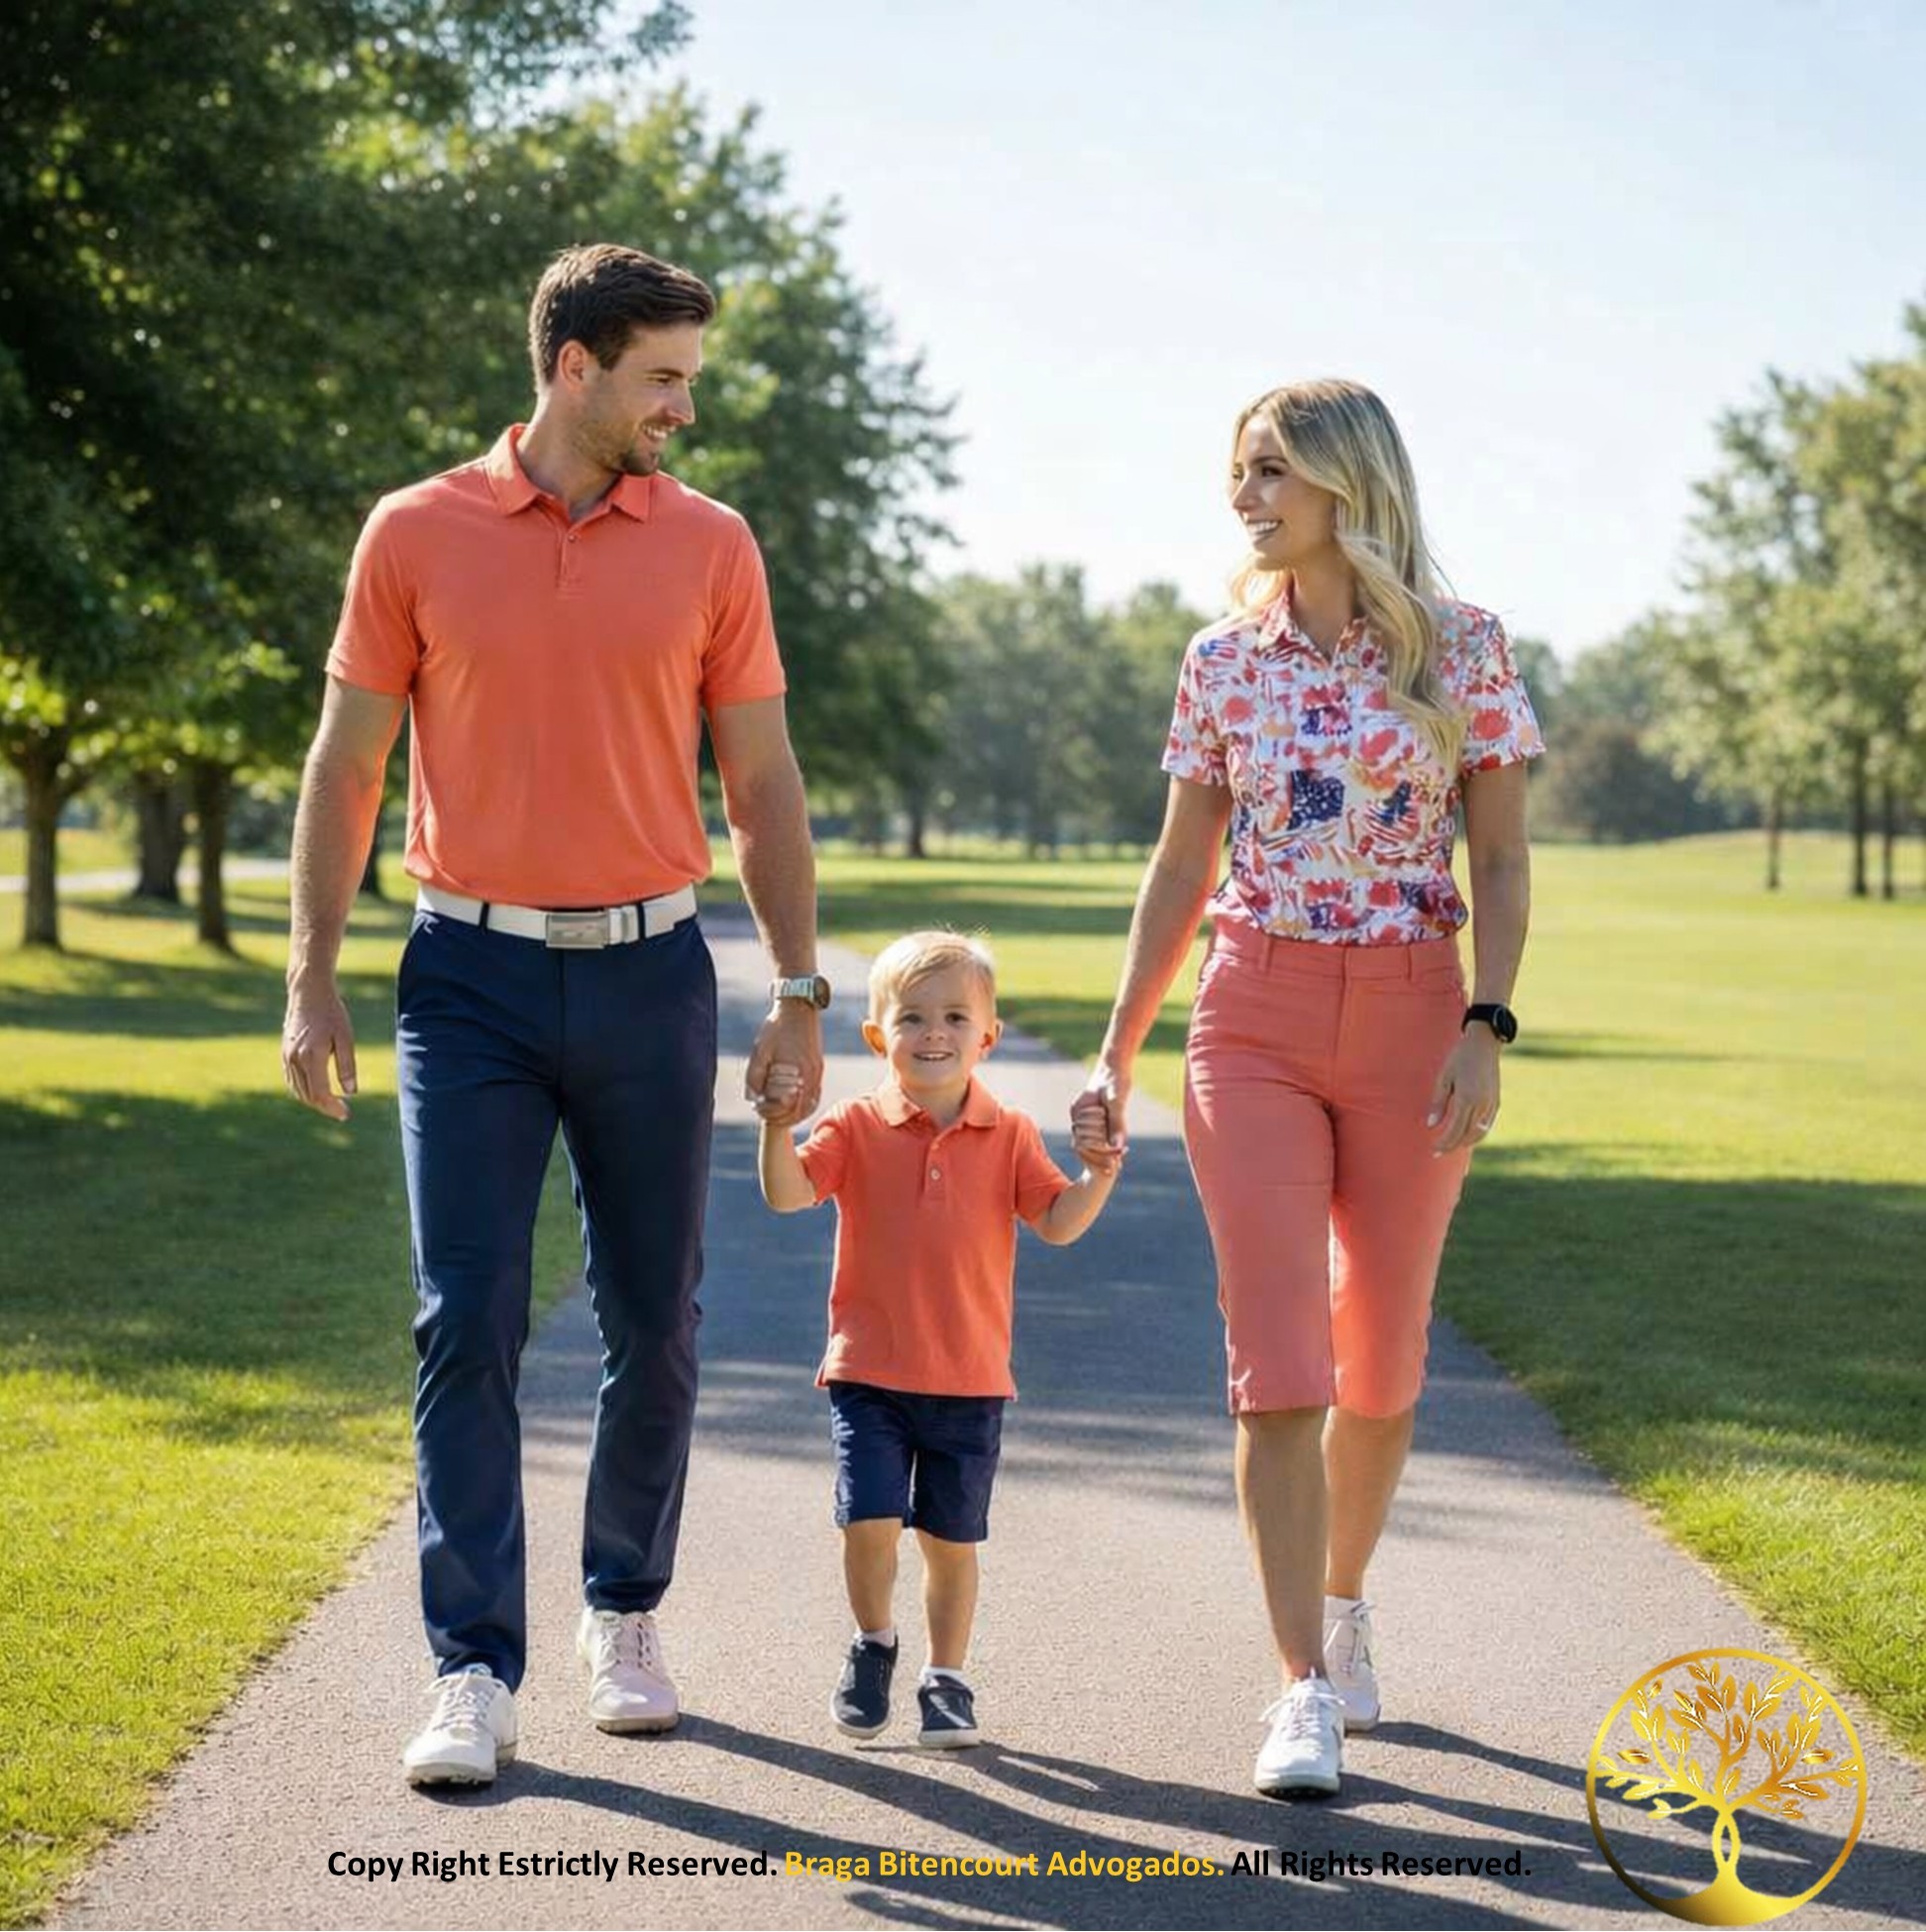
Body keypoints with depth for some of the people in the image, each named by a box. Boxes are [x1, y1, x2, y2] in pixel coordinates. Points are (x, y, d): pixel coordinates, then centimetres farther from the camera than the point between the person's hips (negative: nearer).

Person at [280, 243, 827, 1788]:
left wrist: (801, 991, 2)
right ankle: (477, 1674, -2)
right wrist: (313, 980, 0)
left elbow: (764, 784, 7)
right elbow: (345, 766, 5)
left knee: (656, 1325, 7)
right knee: (468, 1327, -6)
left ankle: (626, 1615, 26)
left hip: (651, 972, 2)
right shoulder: (418, 535, 2)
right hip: (473, 977, -1)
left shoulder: (711, 546, 5)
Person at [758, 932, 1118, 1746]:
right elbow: (787, 1193, -12)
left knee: (951, 1538, 8)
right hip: (868, 1374, -1)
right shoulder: (856, 1127, -1)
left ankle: (947, 1679, 24)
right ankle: (872, 1643, 15)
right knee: (870, 1520, -12)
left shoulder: (1008, 1135, 4)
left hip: (969, 1380, 1)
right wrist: (777, 1126, -29)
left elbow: (1058, 1222, -3)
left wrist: (1098, 1174, -20)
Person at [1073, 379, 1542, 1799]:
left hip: (1412, 1018, -1)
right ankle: (1306, 1690, -7)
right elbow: (1183, 866, 10)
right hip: (1253, 1019, 1)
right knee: (1278, 1361, -9)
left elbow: (1501, 860, 0)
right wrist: (1117, 1051, 8)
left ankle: (1341, 1598, 35)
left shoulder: (1464, 650, -1)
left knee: (1382, 1357, 10)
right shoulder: (1225, 659, 5)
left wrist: (1487, 1031, -11)